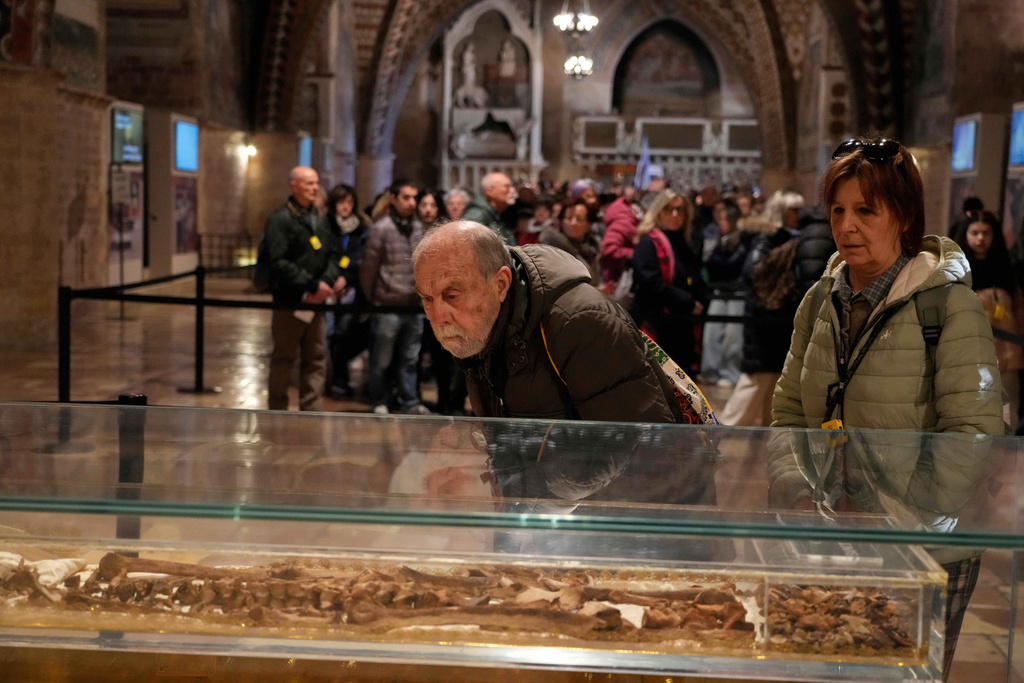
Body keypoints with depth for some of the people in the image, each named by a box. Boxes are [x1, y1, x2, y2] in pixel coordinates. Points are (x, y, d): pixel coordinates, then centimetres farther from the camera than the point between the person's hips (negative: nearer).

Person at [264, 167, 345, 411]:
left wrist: (332, 278, -3)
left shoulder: (319, 219, 15)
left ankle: (311, 410, 16)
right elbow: (279, 263, -16)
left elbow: (329, 254, 18)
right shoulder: (280, 219, -8)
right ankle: (278, 411, 14)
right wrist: (313, 285, -19)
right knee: (283, 359, 4)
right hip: (290, 303, -7)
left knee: (316, 360, 9)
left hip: (316, 301, 7)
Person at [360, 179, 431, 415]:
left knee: (410, 359, 12)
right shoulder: (381, 229, -10)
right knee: (382, 360, 5)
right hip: (387, 306, -5)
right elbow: (369, 267, -6)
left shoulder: (419, 227, 8)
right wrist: (371, 298, -2)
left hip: (414, 306, 5)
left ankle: (410, 402, 21)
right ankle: (379, 403, 16)